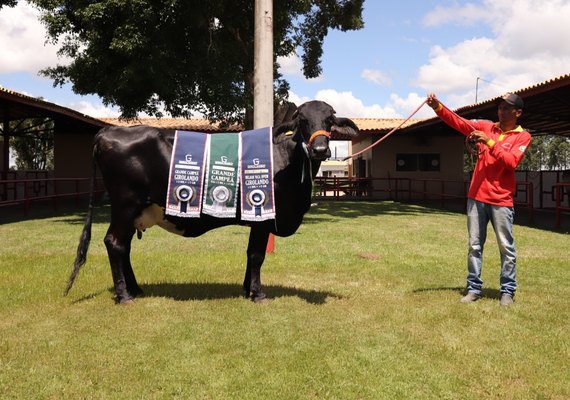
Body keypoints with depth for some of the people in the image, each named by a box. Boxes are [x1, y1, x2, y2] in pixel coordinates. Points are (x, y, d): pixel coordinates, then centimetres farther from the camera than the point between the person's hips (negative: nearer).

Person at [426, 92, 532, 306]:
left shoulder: (523, 136, 0)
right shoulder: (486, 127, 10)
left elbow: (511, 162, -14)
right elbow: (458, 122, 0)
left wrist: (489, 142, -21)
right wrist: (438, 107, -14)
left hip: (501, 200, -3)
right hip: (476, 197, 3)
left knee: (506, 247, 2)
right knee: (474, 245, 6)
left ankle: (507, 291, 13)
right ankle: (474, 288, 14)